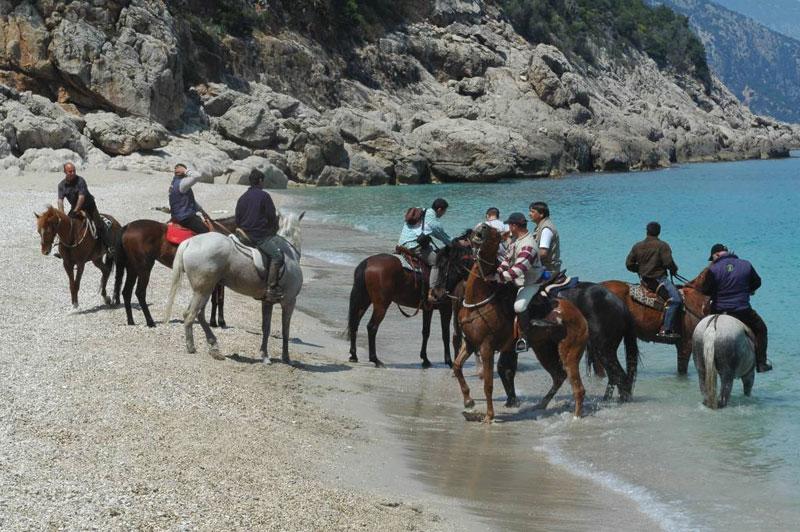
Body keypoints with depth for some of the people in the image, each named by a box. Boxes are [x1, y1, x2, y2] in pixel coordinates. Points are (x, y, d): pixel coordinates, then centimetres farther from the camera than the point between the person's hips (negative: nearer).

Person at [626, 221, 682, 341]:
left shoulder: (637, 246, 9)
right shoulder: (662, 246, -7)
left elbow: (629, 264, 10)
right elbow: (668, 263, -15)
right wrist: (674, 269, 6)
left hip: (645, 280, 8)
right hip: (659, 278, -8)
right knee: (676, 298, -19)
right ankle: (665, 330, -30)